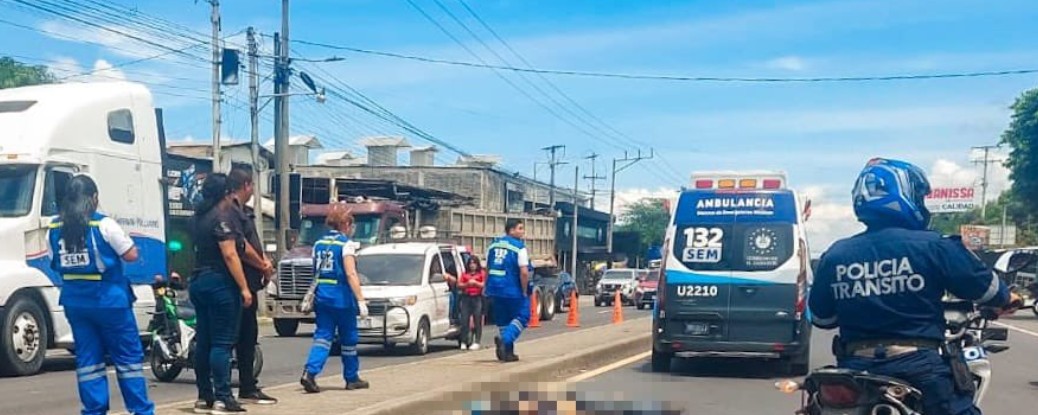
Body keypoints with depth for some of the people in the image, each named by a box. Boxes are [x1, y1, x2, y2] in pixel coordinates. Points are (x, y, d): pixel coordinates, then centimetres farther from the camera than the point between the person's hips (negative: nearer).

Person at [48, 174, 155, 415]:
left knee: (87, 358, 10)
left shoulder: (55, 228, 3)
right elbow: (131, 255, -9)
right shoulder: (103, 225, -12)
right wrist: (118, 243, 10)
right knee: (128, 356, 3)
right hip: (109, 299, -5)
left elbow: (55, 263, 11)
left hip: (74, 301, 5)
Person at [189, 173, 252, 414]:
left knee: (204, 341, 10)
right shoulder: (222, 217, -12)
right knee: (222, 342, -8)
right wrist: (244, 287, -18)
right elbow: (230, 254, -19)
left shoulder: (199, 216, 15)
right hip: (220, 283, -9)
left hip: (199, 281, 9)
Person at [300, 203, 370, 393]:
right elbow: (351, 274, -18)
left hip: (321, 295, 5)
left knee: (323, 335, 5)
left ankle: (310, 372, -14)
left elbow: (316, 272, 13)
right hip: (341, 296, -5)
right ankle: (352, 378, 20)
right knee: (348, 338, 9)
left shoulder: (319, 243, 9)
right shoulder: (346, 244, -10)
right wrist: (361, 300, -19)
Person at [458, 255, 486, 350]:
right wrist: (467, 284, -8)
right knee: (464, 320, -2)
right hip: (466, 297, 2)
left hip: (477, 298, -2)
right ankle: (464, 342, 2)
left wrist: (475, 283, -13)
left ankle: (476, 342, -3)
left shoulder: (481, 273, 8)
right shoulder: (465, 274, 14)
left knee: (477, 321, -5)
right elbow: (459, 285, 9)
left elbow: (484, 285, 0)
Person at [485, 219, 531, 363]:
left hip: (495, 290, 7)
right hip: (513, 291, -7)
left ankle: (507, 352, 18)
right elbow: (524, 272, -18)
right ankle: (504, 339, -17)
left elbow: (488, 269, 16)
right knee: (522, 317, 4)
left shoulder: (493, 245, 11)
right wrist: (525, 291, -9)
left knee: (502, 320, 16)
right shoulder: (519, 247, -11)